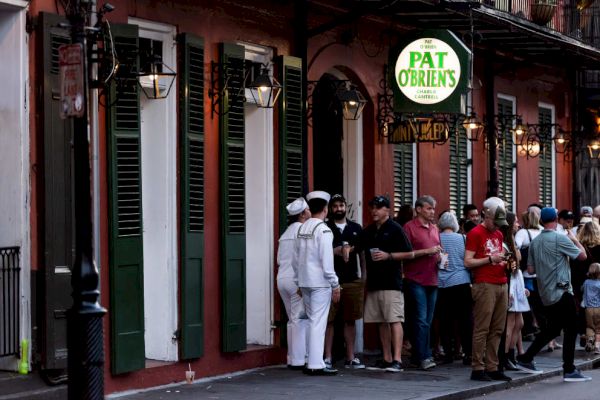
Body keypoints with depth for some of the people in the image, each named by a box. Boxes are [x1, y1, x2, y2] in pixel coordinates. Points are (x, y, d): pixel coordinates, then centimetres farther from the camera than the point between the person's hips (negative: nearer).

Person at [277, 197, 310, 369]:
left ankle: (292, 359, 12)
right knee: (301, 320, -5)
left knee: (293, 320, 12)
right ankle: (299, 360, -6)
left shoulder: (286, 232, 17)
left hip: (282, 278, 8)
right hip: (297, 279, -8)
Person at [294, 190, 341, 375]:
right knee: (318, 322, -4)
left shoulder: (302, 229, 9)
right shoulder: (323, 230, -12)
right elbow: (327, 261, -15)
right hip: (320, 282, -7)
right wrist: (335, 285, -10)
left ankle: (312, 362, 16)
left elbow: (296, 259, 12)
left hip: (304, 282, 7)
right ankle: (316, 365, -5)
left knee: (312, 321, 14)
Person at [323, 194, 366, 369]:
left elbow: (362, 253, 15)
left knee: (350, 320, 7)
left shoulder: (356, 228, 13)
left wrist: (364, 276, 7)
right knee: (328, 320, -2)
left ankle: (350, 358, 14)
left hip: (352, 281, 3)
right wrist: (336, 252, -16)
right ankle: (327, 357, 3)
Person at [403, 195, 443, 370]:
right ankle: (423, 357, -8)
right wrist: (426, 251, -14)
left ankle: (419, 355, 13)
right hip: (415, 280, -7)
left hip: (432, 280, 7)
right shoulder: (409, 227, -4)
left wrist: (440, 257, 6)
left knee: (428, 321, 8)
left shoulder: (434, 229, 18)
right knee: (421, 320, -9)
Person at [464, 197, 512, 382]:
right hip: (485, 285, -8)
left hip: (501, 285, 8)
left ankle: (492, 368, 9)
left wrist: (505, 262, 11)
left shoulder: (499, 234, 20)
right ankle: (477, 368, -6)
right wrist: (490, 259, -14)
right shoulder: (475, 233, -3)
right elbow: (468, 262, -8)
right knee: (482, 329, -7)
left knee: (497, 330, 6)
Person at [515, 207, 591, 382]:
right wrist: (574, 239, 7)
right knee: (570, 330, 0)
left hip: (546, 294, 7)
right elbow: (583, 255, -9)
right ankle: (569, 370, 0)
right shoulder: (560, 238, -13)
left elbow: (531, 268, 12)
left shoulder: (535, 242, 7)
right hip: (561, 292, -7)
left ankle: (526, 358, 17)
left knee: (552, 329, 19)